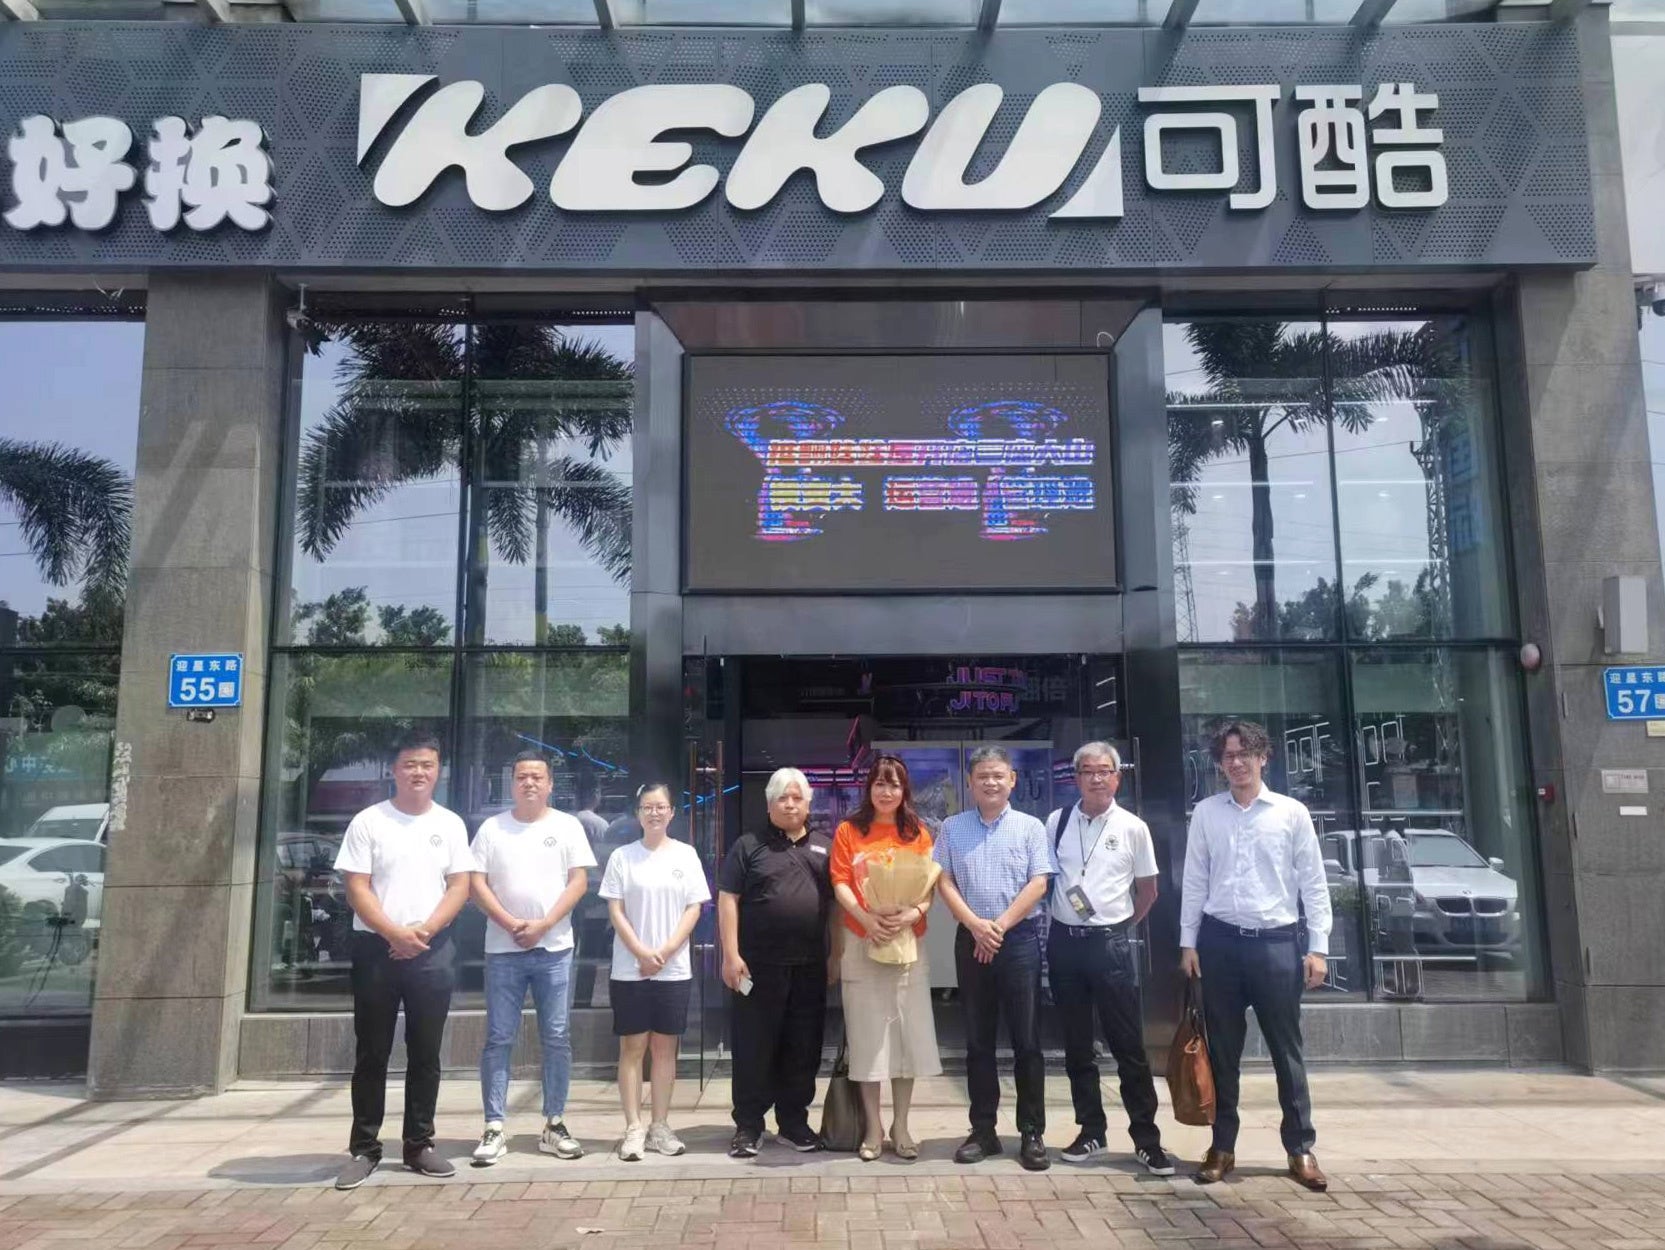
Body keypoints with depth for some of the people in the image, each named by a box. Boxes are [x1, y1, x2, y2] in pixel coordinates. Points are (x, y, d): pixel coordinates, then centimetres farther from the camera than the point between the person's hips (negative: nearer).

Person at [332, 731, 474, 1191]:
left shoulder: (451, 824, 6)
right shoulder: (368, 822, 0)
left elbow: (460, 886, 2)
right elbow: (357, 888, -5)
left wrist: (423, 931, -12)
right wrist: (395, 933, -16)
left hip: (434, 952, 2)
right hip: (376, 949, -2)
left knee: (425, 1054, 7)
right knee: (372, 1054, 5)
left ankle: (419, 1145, 17)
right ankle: (364, 1149, 14)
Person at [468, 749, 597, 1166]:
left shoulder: (567, 826, 4)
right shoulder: (492, 828, 5)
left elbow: (579, 881, -1)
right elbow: (476, 884, 0)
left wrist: (543, 924, -13)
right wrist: (511, 924, -12)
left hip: (554, 949, 0)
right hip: (503, 949, 0)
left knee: (556, 1038, 4)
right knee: (498, 1039, 2)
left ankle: (554, 1125, 13)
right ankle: (494, 1129, 7)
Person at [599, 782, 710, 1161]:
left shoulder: (686, 855, 3)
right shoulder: (622, 857, 1)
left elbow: (694, 909, 1)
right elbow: (615, 912, -1)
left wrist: (665, 952, -10)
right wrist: (642, 953, -12)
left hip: (674, 969, 1)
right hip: (629, 969, -1)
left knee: (664, 1047, 7)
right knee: (632, 1047, 2)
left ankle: (660, 1126, 15)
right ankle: (633, 1129, 7)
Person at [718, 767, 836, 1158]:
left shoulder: (824, 847, 12)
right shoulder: (749, 846, 3)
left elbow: (837, 903, 14)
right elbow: (728, 899, -3)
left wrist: (835, 954, 7)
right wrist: (731, 954, -10)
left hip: (810, 965, 3)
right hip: (758, 964, -3)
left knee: (803, 1049, 9)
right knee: (754, 1047, 2)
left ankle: (794, 1122, 21)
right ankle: (747, 1126, 12)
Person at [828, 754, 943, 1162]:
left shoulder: (918, 833, 7)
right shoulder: (849, 830, 3)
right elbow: (840, 883, -3)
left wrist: (913, 913, -19)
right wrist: (865, 917, -20)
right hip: (861, 942, -1)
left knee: (907, 1032, 3)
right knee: (867, 1034, 3)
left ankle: (900, 1125, 15)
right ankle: (873, 1126, 12)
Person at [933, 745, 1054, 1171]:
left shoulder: (1030, 827, 3)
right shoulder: (953, 828, 7)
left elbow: (1038, 884, -4)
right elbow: (944, 882, 2)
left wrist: (1000, 926, -11)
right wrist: (975, 924, -10)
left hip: (1020, 939, -2)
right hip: (971, 939, 2)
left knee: (1027, 1040, 0)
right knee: (978, 1040, 8)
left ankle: (1032, 1133, 9)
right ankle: (983, 1130, 16)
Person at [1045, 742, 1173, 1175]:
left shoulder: (1133, 828, -3)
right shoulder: (1057, 822, 2)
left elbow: (1148, 890, 8)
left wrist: (1122, 926, 9)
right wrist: (1057, 916, 8)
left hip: (1110, 944, -2)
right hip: (1064, 941, 3)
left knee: (1129, 1045, 1)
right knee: (1076, 1045, 12)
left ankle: (1146, 1138, 11)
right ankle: (1090, 1131, 24)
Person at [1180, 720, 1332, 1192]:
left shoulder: (1291, 813, 1)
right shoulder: (1206, 812, 5)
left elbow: (1313, 884, 2)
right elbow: (1194, 881, 6)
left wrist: (1318, 948, -4)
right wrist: (1188, 942, 3)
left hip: (1277, 941, -1)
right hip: (1220, 941, 1)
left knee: (1286, 1050, 6)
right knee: (1223, 1050, 9)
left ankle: (1300, 1148, 17)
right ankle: (1223, 1146, 18)